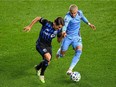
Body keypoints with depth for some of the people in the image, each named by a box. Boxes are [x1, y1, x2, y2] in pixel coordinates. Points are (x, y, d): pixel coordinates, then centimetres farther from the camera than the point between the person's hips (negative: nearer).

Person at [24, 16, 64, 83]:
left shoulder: (58, 30, -11)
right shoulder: (47, 23, -25)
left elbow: (58, 40, 0)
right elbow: (38, 18, -11)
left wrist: (62, 36, -21)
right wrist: (30, 26, -10)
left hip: (48, 46, 6)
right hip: (40, 44, -6)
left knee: (47, 62, 13)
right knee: (48, 57, -29)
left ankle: (38, 68, 51)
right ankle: (41, 74, -6)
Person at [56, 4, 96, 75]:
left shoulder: (80, 13, -6)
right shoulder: (68, 17, -24)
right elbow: (65, 24, -44)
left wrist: (89, 23, 23)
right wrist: (64, 31, -64)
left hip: (76, 37, 3)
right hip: (67, 37, -3)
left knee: (79, 51, -24)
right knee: (62, 54, 7)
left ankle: (70, 69, -22)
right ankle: (60, 51, 48)